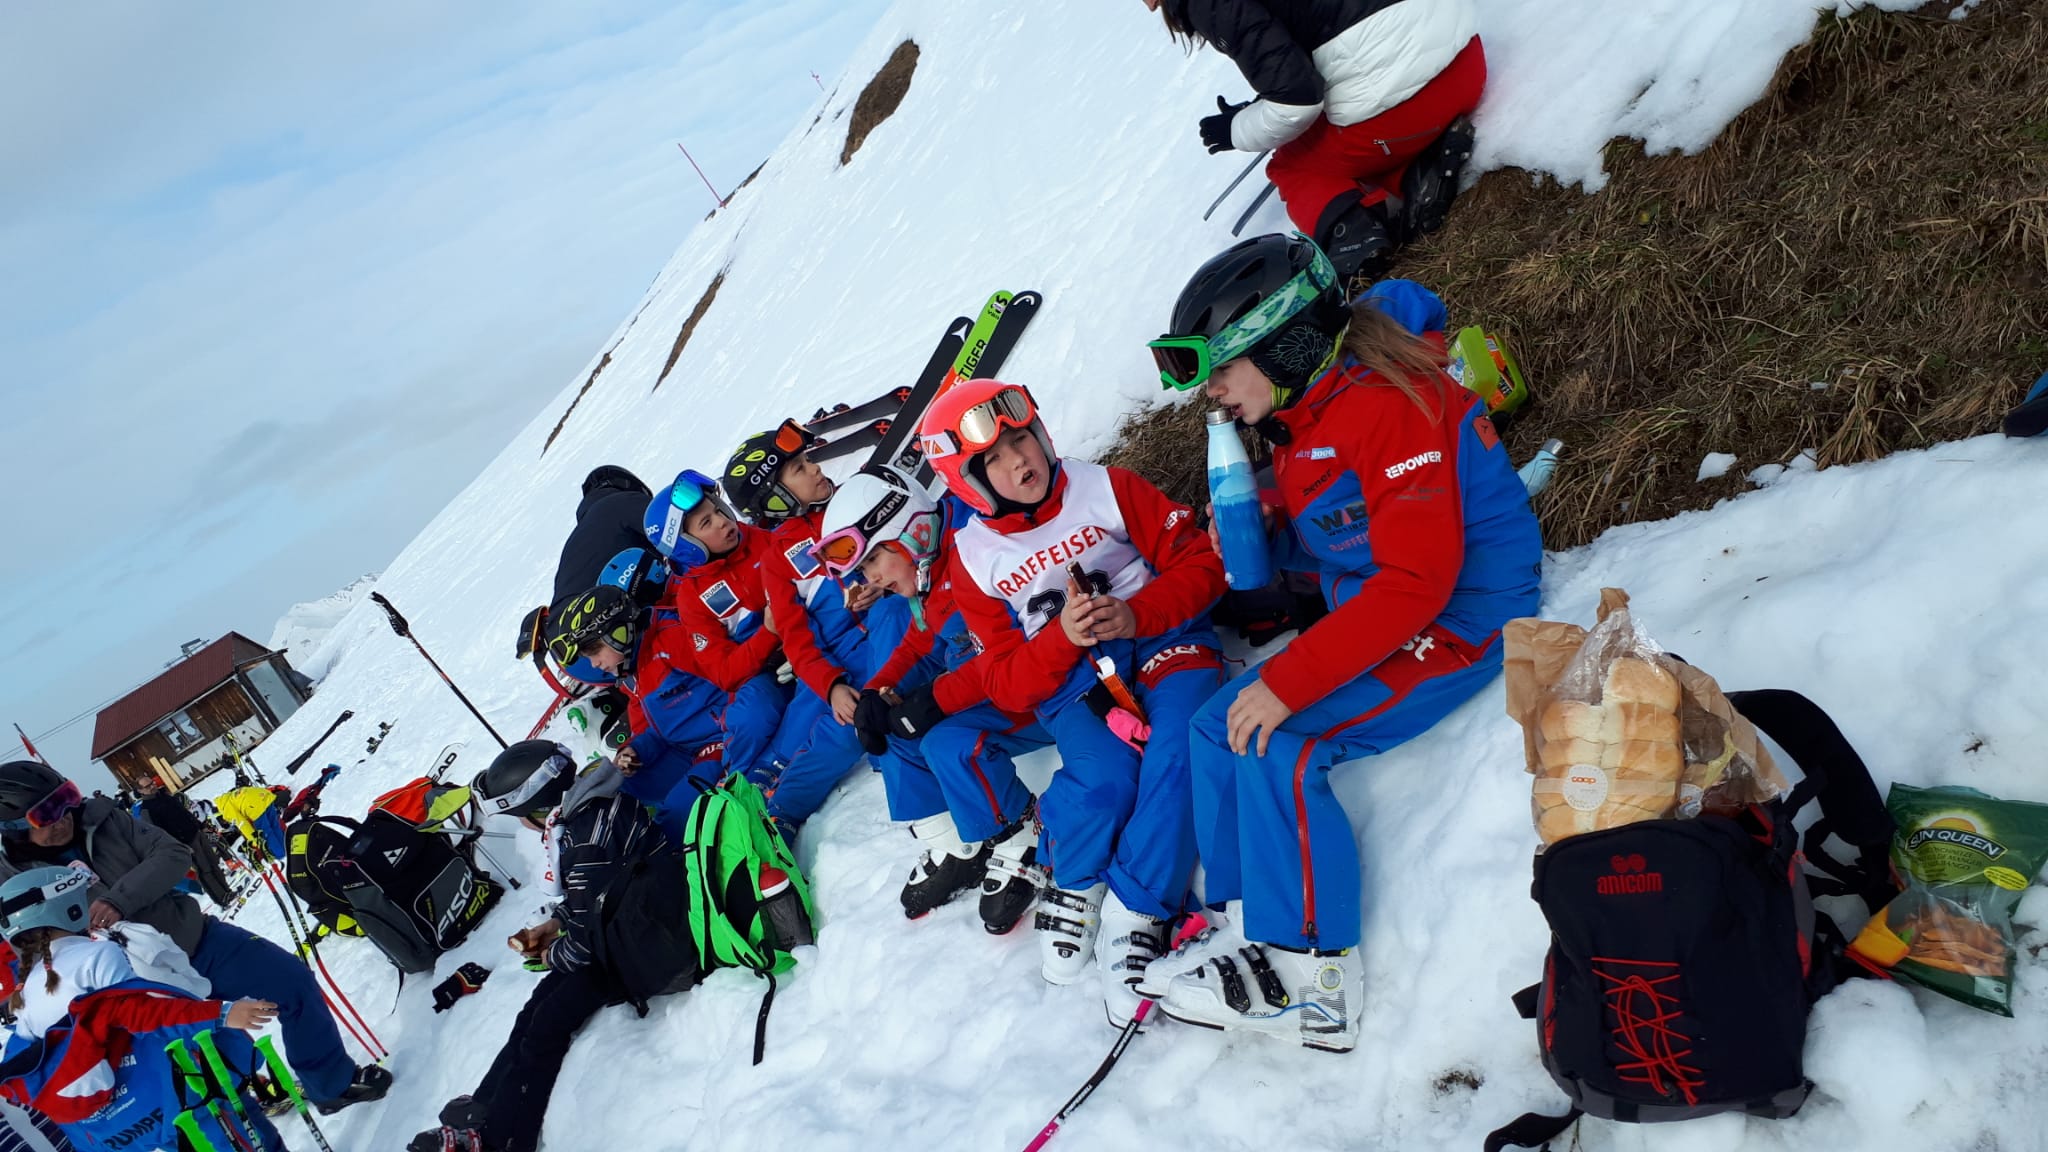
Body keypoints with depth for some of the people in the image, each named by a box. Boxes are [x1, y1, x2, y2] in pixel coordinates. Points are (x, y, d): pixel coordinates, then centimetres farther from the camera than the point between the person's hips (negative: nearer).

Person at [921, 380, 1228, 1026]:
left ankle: (1134, 915, -19)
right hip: (1069, 676, 0)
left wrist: (1136, 613, -19)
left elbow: (1201, 562, -1)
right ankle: (1073, 889, 0)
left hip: (1162, 638, 0)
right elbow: (1009, 686, 2)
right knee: (1105, 775, -30)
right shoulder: (975, 560, 3)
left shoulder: (1106, 488, -1)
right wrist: (1061, 638, -18)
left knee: (1180, 749, -31)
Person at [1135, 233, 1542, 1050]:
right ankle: (1244, 928, 10)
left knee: (1279, 750, -24)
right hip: (1371, 625, 10)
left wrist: (1287, 681, -29)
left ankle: (1312, 985, -10)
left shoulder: (1387, 404, -21)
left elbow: (1418, 580, -27)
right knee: (1218, 726, 3)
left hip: (1459, 624, -10)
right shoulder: (1298, 424, 8)